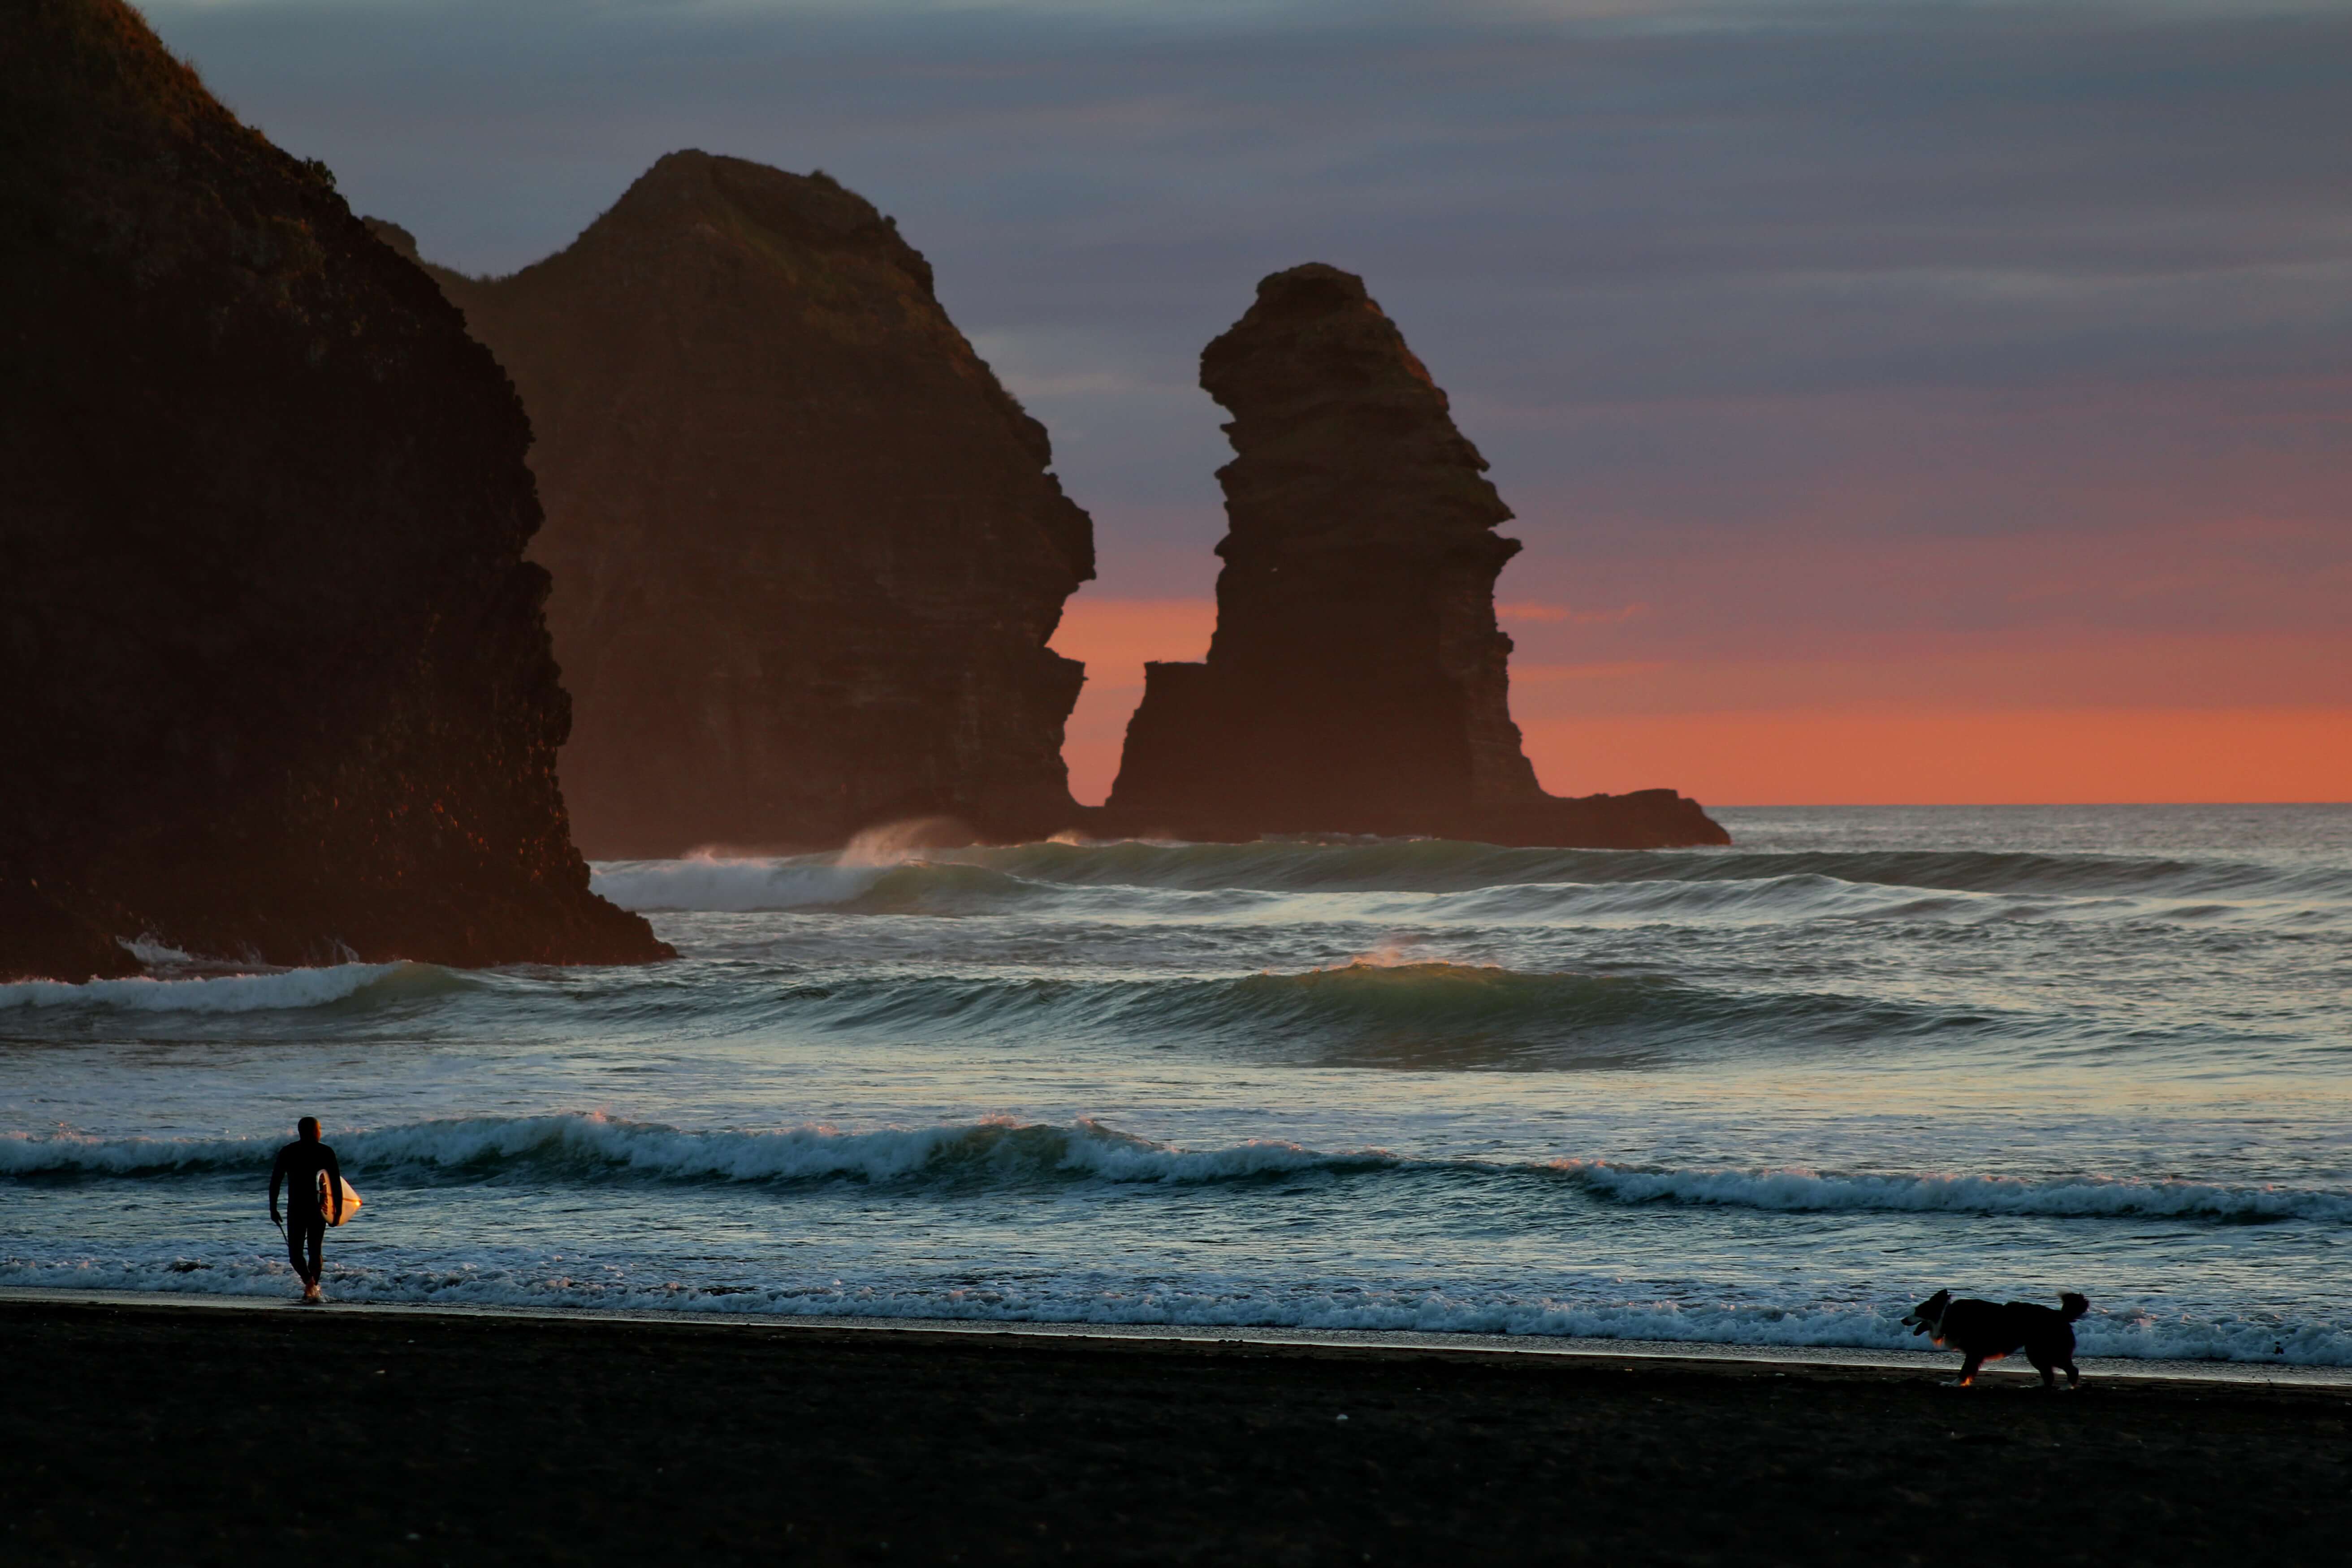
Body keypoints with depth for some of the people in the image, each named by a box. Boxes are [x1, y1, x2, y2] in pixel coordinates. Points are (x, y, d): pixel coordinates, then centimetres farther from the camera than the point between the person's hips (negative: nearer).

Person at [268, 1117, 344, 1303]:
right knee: (315, 1251, 13)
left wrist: (273, 1208, 6)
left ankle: (310, 1281, -23)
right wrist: (338, 1211, 1)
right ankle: (313, 1288, 7)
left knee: (295, 1251, 3)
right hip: (318, 1208, 1)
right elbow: (336, 1183, -5)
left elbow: (275, 1181, -1)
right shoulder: (326, 1152, -2)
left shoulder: (287, 1152, 1)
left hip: (296, 1209, -1)